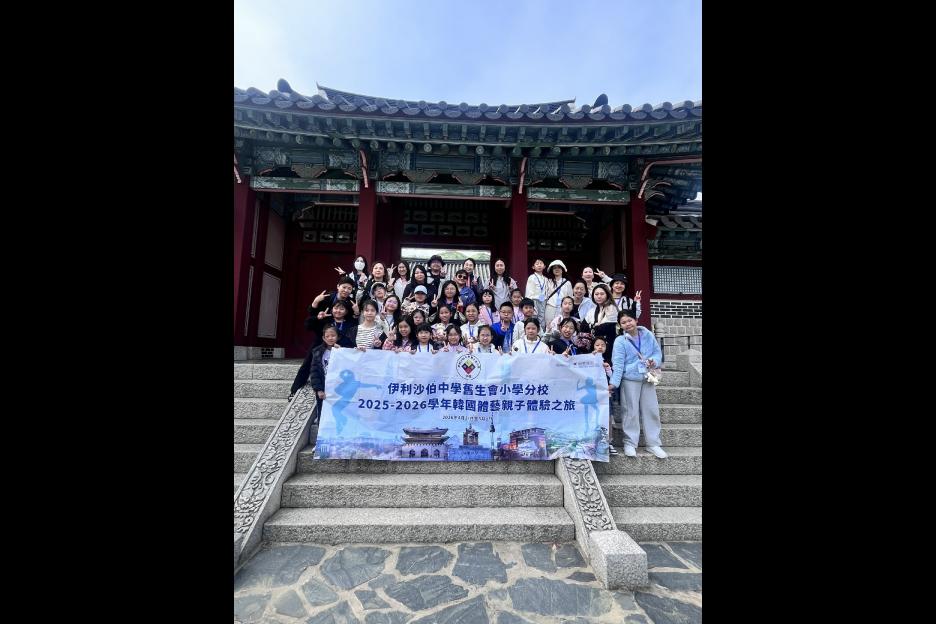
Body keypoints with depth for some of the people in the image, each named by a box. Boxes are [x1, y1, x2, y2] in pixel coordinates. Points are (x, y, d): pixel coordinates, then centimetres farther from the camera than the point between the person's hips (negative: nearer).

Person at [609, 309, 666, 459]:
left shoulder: (648, 335, 0)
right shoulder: (620, 341, -10)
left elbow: (658, 352, 7)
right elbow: (617, 363, -14)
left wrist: (655, 362, -16)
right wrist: (614, 382, -21)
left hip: (648, 378, 4)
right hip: (630, 380, -3)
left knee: (652, 410, 10)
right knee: (631, 411, 4)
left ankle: (653, 443, 23)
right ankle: (630, 443, 16)